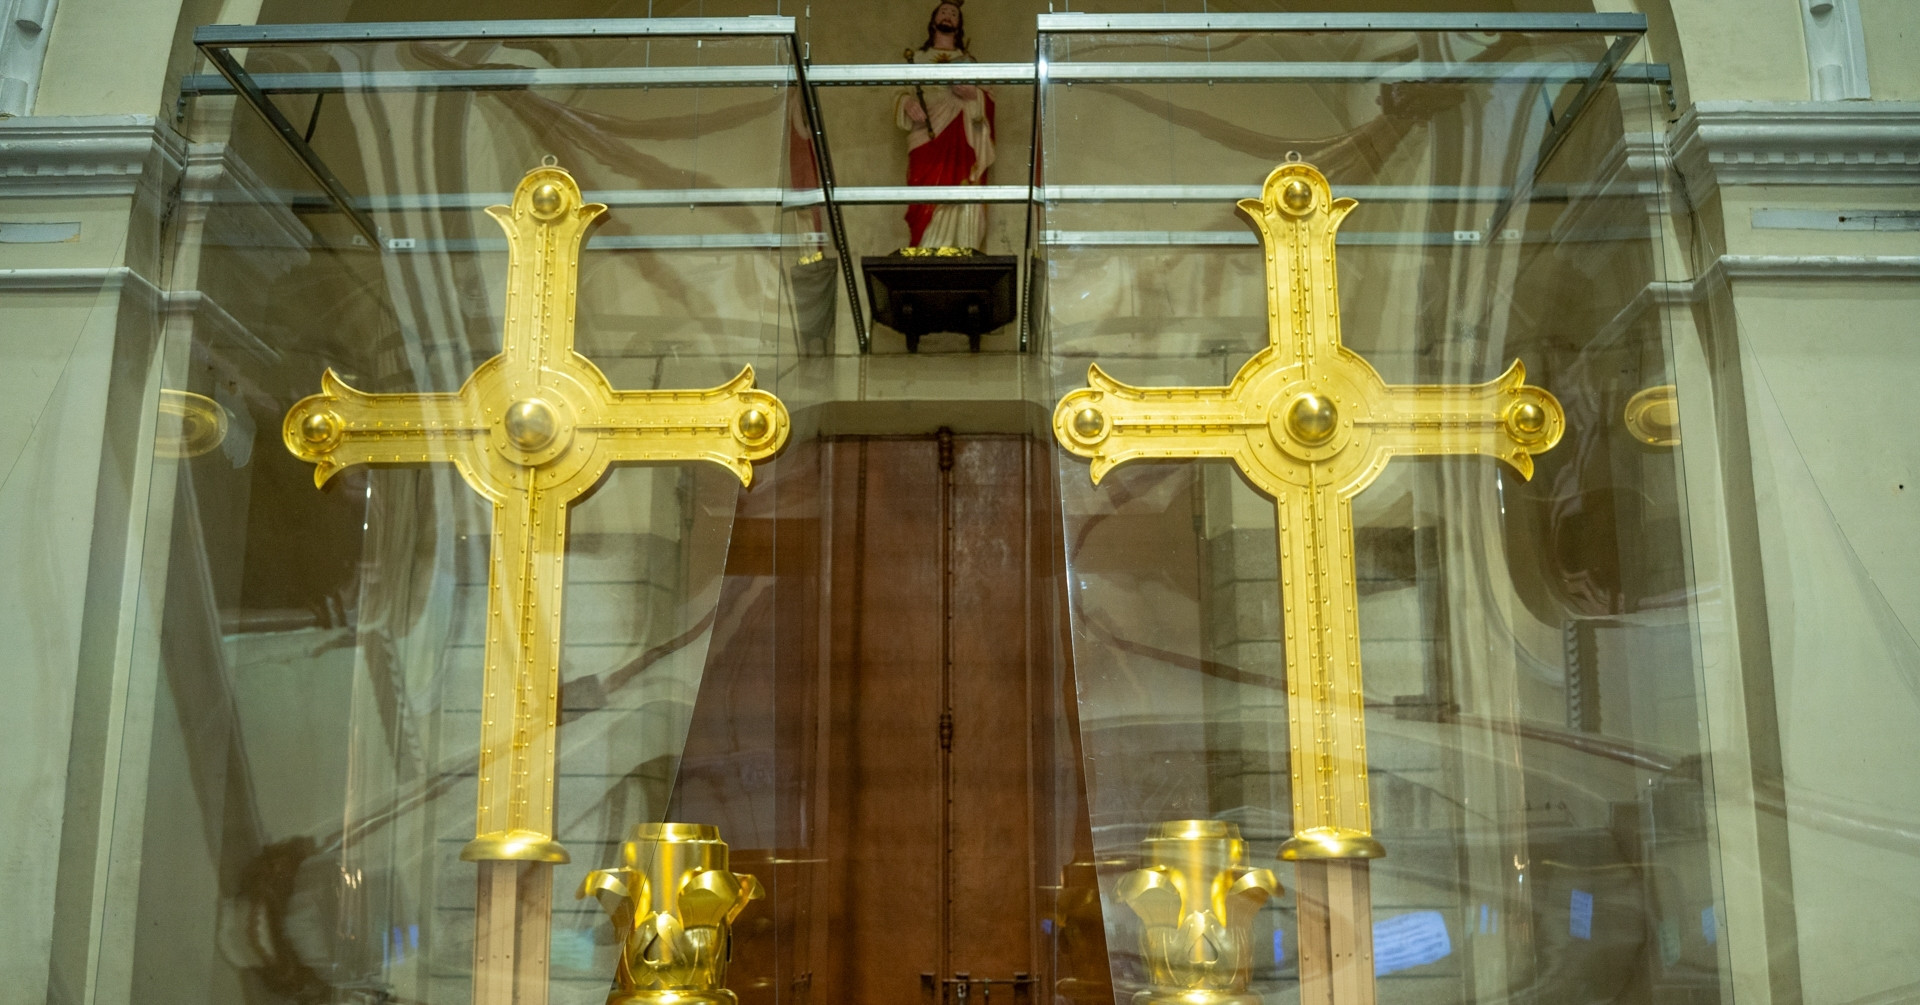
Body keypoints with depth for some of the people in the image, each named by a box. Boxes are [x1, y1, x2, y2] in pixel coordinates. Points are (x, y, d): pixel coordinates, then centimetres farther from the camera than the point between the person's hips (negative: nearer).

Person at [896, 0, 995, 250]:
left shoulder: (969, 61, 21)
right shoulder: (917, 58, 21)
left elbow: (988, 102, 13)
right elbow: (900, 95, 14)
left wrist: (973, 94, -9)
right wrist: (907, 103, -9)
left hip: (961, 142, 1)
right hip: (926, 139, 0)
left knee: (962, 199, -14)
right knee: (928, 201, -15)